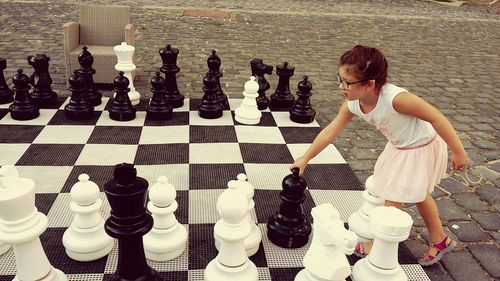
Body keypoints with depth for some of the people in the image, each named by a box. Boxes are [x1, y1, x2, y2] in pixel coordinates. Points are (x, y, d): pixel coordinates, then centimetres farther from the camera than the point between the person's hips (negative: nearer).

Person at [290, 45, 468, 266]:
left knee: (392, 200, 0)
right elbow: (330, 132, -8)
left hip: (421, 149, -8)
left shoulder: (395, 98, -39)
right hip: (399, 148, 8)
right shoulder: (353, 104, -17)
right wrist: (305, 158, -5)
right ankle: (439, 240, 50)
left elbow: (436, 117, -30)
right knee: (417, 194, 26)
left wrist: (458, 151, -21)